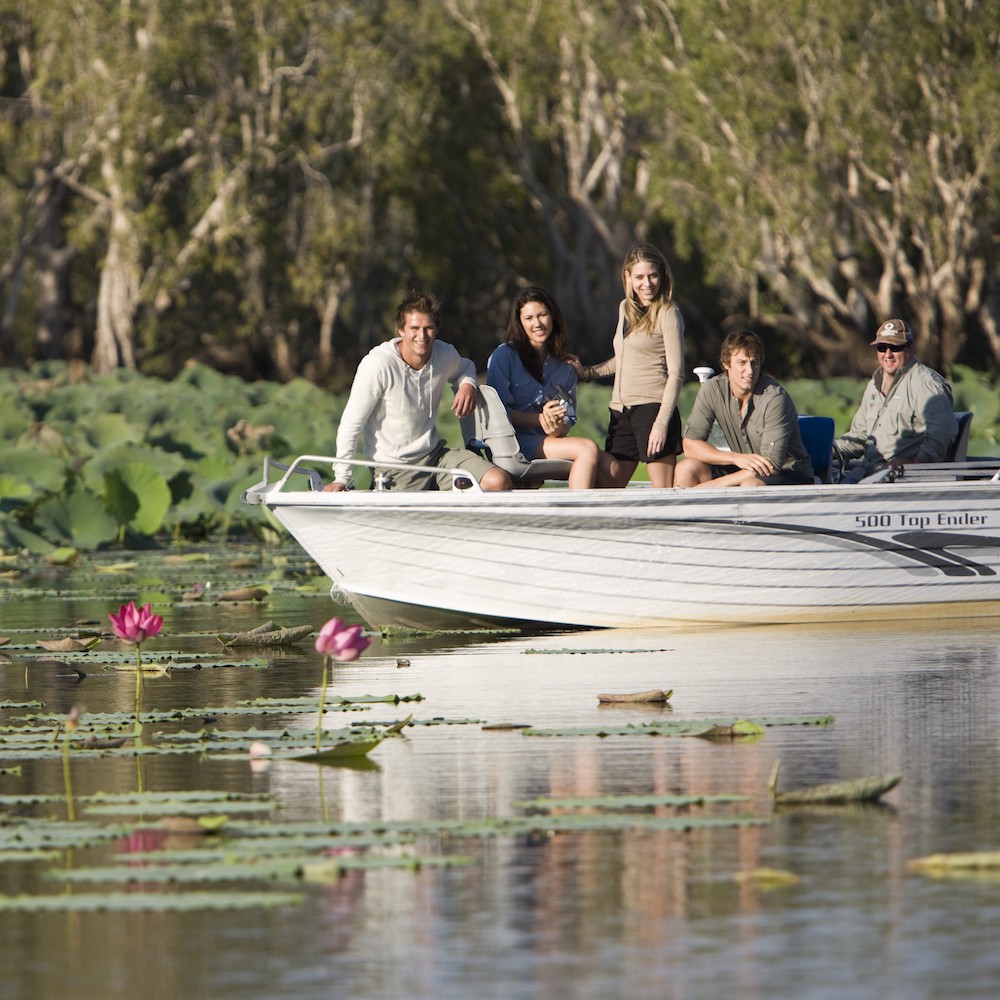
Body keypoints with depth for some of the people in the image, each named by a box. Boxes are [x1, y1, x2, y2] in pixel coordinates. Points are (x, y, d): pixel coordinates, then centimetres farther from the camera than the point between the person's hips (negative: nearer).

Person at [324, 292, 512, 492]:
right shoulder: (378, 365, -18)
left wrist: (467, 385, 2)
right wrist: (342, 479, -11)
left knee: (499, 481, -15)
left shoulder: (445, 354, -1)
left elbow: (464, 367, 27)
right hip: (395, 471, -5)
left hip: (435, 453, 5)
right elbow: (351, 424, -12)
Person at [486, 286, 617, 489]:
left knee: (607, 467, -22)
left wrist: (558, 428, -13)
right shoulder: (505, 355, 3)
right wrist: (540, 420, -17)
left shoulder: (565, 368, 19)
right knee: (588, 449, -27)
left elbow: (568, 419, 12)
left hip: (552, 441, 6)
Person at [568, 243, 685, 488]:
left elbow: (676, 374, -9)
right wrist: (587, 372, 29)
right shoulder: (625, 308, 16)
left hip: (652, 407, -7)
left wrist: (661, 424, -16)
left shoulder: (668, 314, -5)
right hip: (621, 411, 7)